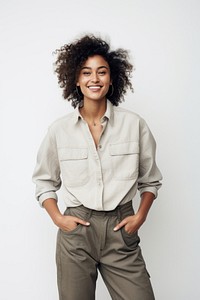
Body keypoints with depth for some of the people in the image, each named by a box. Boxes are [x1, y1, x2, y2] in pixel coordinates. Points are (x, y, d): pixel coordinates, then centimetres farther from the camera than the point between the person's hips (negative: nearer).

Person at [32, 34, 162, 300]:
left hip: (121, 230, 0)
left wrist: (141, 216, -2)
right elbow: (44, 181, 11)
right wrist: (58, 218, -2)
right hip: (76, 229, 1)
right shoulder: (59, 129, 1)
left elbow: (150, 180, 10)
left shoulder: (134, 124, -1)